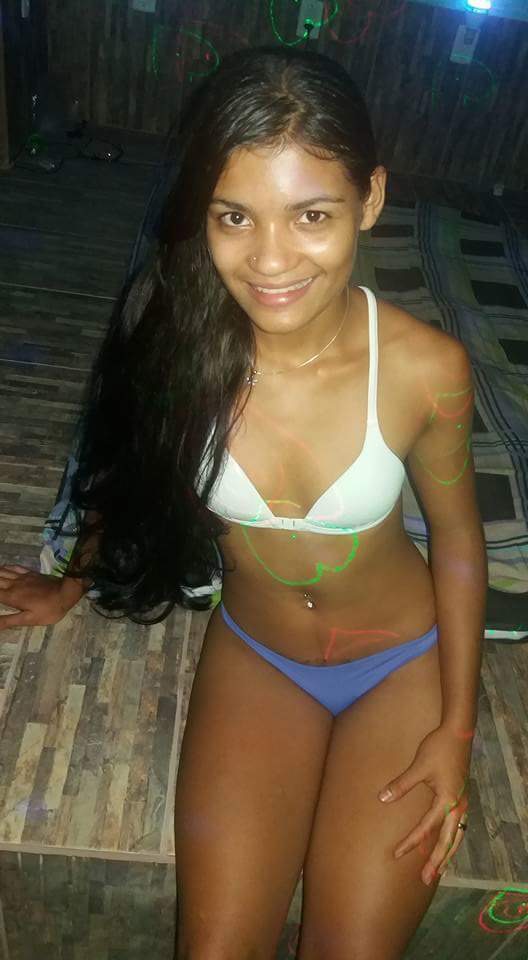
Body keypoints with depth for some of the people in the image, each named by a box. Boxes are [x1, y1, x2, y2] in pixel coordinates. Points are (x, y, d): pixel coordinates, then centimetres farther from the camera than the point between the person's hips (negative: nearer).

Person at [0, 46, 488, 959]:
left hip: (404, 662, 0)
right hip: (252, 656, 1)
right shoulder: (173, 339, -22)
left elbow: (457, 538, -8)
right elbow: (129, 482, -1)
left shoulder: (425, 367, -24)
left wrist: (456, 728, -3)